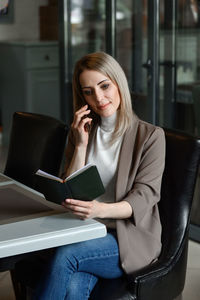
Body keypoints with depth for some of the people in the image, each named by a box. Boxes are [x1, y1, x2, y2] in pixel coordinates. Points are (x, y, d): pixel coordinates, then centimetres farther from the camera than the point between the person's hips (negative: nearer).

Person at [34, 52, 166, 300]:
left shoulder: (151, 136, 0)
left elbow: (144, 197, -10)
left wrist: (101, 209, -29)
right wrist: (81, 146, -4)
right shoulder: (81, 132, 13)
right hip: (85, 231, 3)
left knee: (65, 255, -31)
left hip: (130, 238, -3)